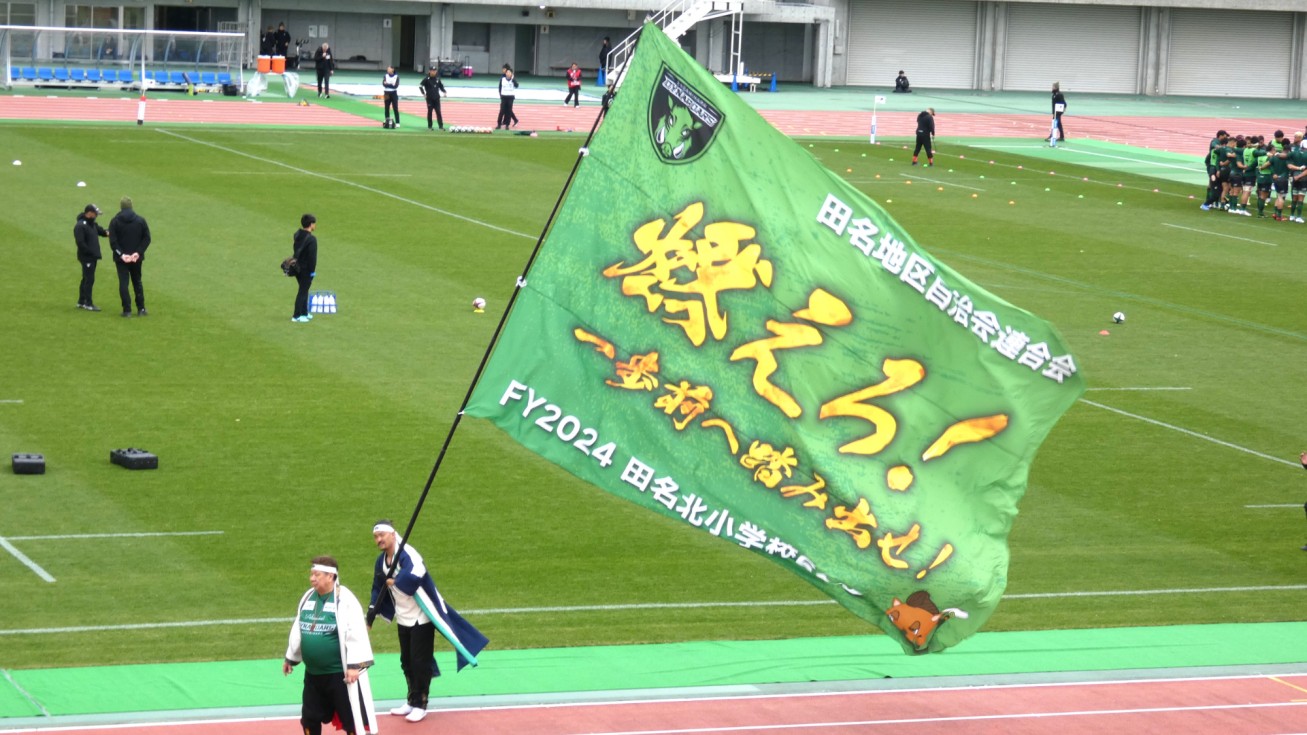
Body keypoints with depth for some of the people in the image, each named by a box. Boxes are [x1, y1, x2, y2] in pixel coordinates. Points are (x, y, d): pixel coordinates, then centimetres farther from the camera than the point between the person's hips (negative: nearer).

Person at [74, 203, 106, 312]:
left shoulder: (92, 224, 13)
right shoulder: (80, 226, -16)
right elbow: (80, 243, -21)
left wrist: (106, 232, -7)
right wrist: (91, 253, -20)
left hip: (92, 257, 9)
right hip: (86, 257, -9)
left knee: (86, 279, 15)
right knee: (89, 279, -8)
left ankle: (81, 302, 23)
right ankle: (88, 304, -4)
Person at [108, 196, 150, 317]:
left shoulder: (115, 221, -4)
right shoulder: (140, 220, 1)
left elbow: (113, 241, -12)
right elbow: (147, 238, -4)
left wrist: (121, 254, -15)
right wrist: (138, 252, -10)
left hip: (121, 258, -2)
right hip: (136, 258, 2)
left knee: (123, 283, 0)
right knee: (137, 282, 14)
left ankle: (127, 310, -7)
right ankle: (141, 308, 13)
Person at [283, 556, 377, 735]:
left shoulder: (344, 599, -16)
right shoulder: (308, 597, 7)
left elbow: (355, 634, -19)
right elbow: (298, 630, 18)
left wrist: (354, 665, -23)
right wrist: (290, 658, 24)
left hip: (340, 673, -8)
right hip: (313, 673, 8)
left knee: (352, 718, -4)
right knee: (309, 717, 19)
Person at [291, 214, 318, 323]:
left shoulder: (297, 235, 1)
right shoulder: (311, 239, -23)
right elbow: (312, 256, -21)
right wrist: (312, 271, -14)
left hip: (297, 267, 8)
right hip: (306, 269, -8)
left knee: (304, 290, 20)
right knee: (303, 291, 2)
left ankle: (304, 313, 29)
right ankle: (297, 316, 5)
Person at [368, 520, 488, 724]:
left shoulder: (407, 554, -23)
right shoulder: (381, 561, 4)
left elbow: (415, 574, -45)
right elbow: (379, 589, 15)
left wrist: (395, 581, -28)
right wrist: (371, 614, 8)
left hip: (421, 617, -8)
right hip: (403, 619, 8)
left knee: (420, 662, -2)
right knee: (406, 661, 15)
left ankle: (420, 705, 7)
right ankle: (412, 701, 27)